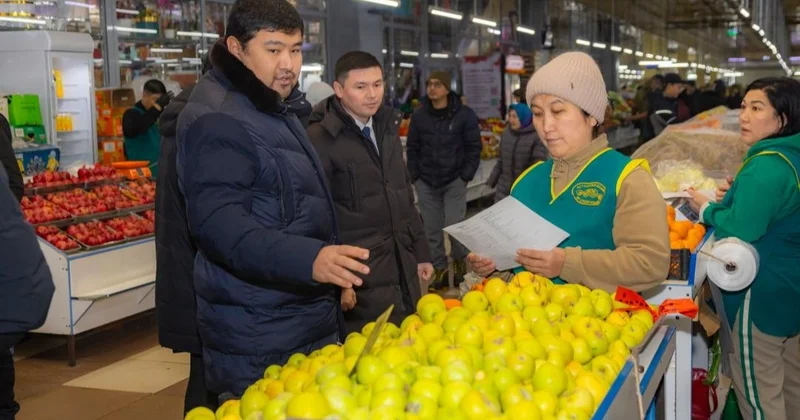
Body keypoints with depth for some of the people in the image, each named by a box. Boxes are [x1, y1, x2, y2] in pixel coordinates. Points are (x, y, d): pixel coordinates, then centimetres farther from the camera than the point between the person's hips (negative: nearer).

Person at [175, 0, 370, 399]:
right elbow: (217, 222, -27)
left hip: (309, 321, 10)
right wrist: (307, 259, -39)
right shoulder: (217, 119, -16)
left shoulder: (274, 110, 17)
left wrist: (333, 276, 29)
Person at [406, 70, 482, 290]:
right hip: (426, 183, 3)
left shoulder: (464, 114, -4)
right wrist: (415, 176, 3)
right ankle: (440, 269, 20)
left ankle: (459, 261, 23)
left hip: (454, 181, -3)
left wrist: (465, 176, -6)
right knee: (432, 229, 7)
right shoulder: (419, 116, 4)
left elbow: (474, 147, -1)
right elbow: (412, 148, 11)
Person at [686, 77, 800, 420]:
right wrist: (738, 195, 6)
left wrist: (707, 209, -12)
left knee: (758, 391, 3)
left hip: (763, 294, -10)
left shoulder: (767, 166, -24)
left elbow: (741, 230, -29)